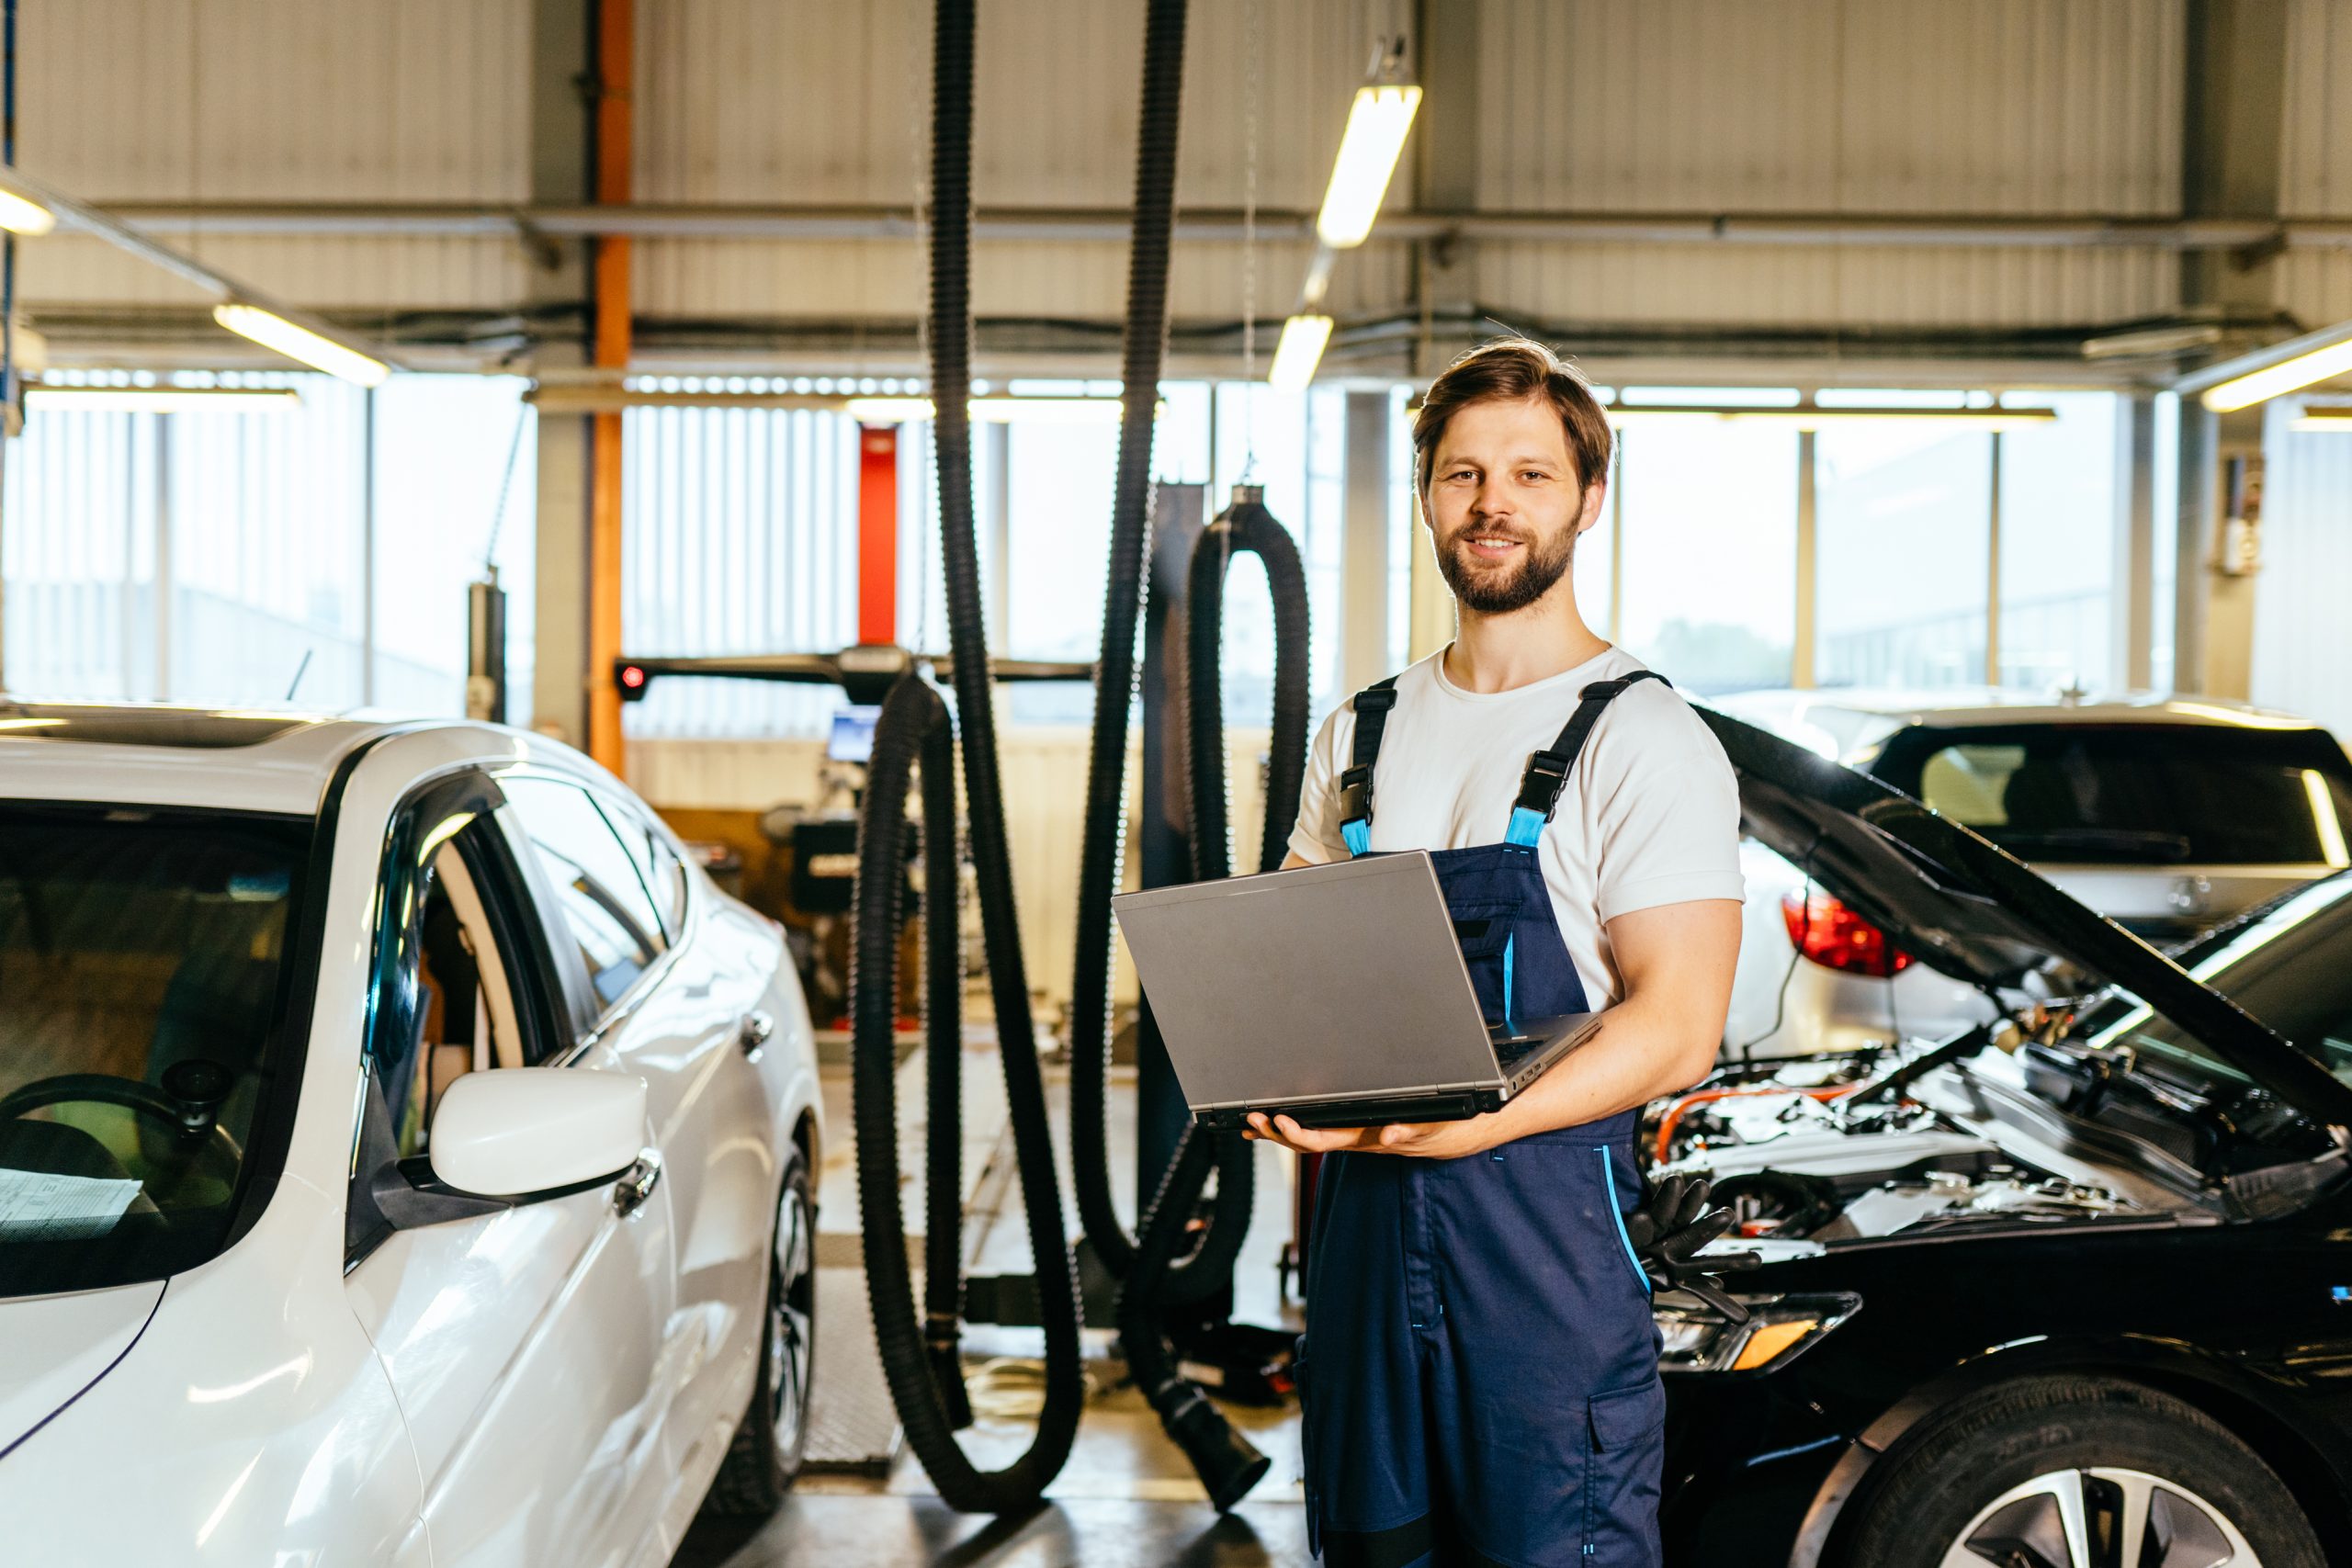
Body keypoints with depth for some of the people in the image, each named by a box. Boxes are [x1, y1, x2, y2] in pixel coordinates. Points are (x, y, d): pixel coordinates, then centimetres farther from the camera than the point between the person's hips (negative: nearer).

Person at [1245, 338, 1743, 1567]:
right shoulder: (1360, 737, 14)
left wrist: (1465, 1126, -25)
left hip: (1545, 1211, -5)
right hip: (1362, 1210, 5)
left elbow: (1675, 1028, -12)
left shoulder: (1643, 740, -5)